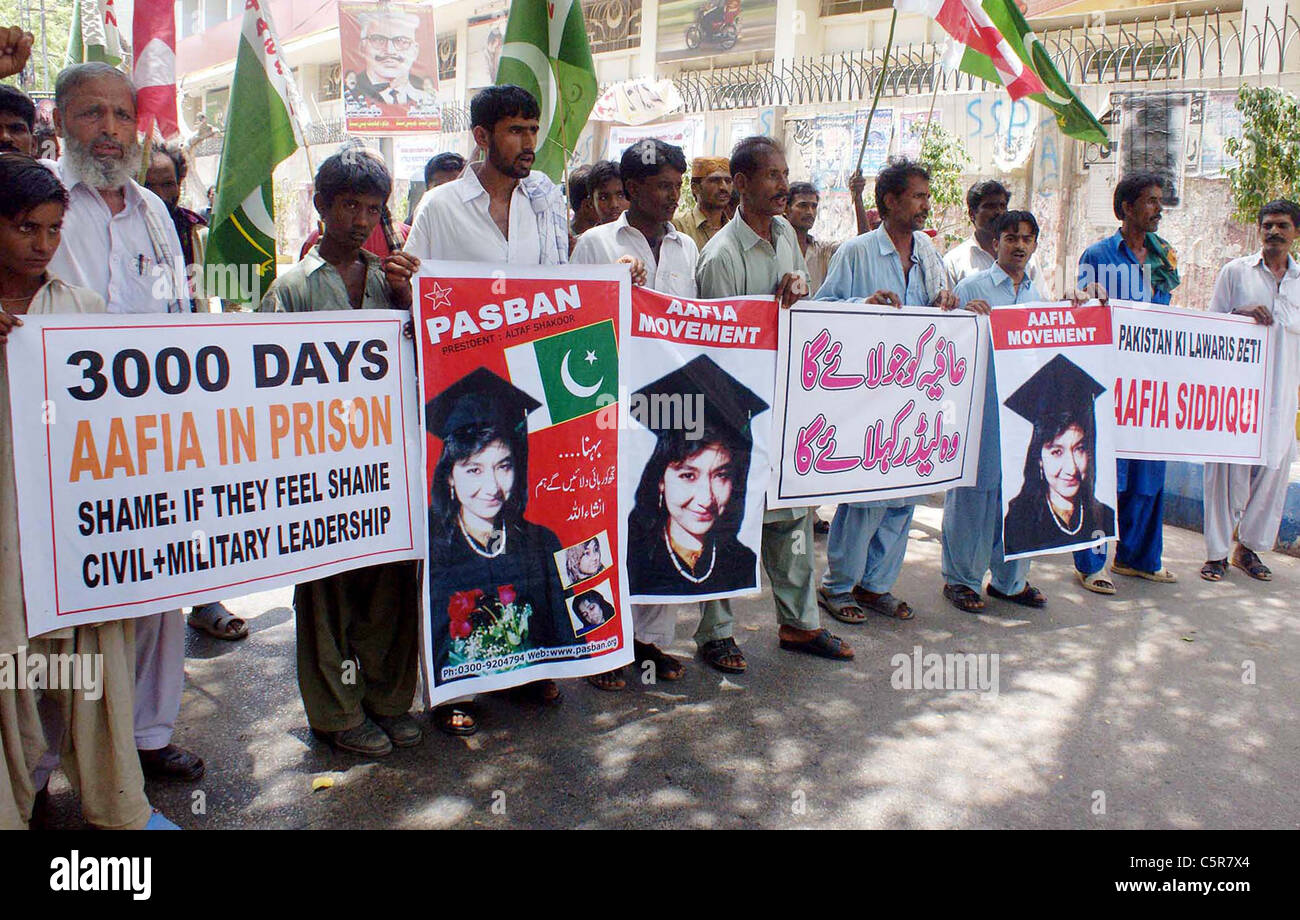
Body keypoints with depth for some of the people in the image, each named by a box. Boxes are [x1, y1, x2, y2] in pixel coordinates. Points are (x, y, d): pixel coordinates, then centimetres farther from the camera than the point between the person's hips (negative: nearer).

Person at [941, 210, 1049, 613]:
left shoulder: (1038, 293, 16)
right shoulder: (972, 287, -1)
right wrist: (965, 313, -21)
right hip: (980, 403, -5)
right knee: (974, 489, -1)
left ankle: (1009, 578, 22)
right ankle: (961, 577, 12)